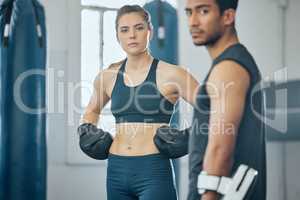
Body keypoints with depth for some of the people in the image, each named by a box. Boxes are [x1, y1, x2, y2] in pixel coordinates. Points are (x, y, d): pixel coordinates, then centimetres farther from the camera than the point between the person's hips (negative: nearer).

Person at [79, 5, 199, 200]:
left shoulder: (170, 74, -5)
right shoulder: (108, 77, 8)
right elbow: (91, 111, 28)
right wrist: (88, 131, 10)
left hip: (154, 171, -5)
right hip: (117, 171, 5)